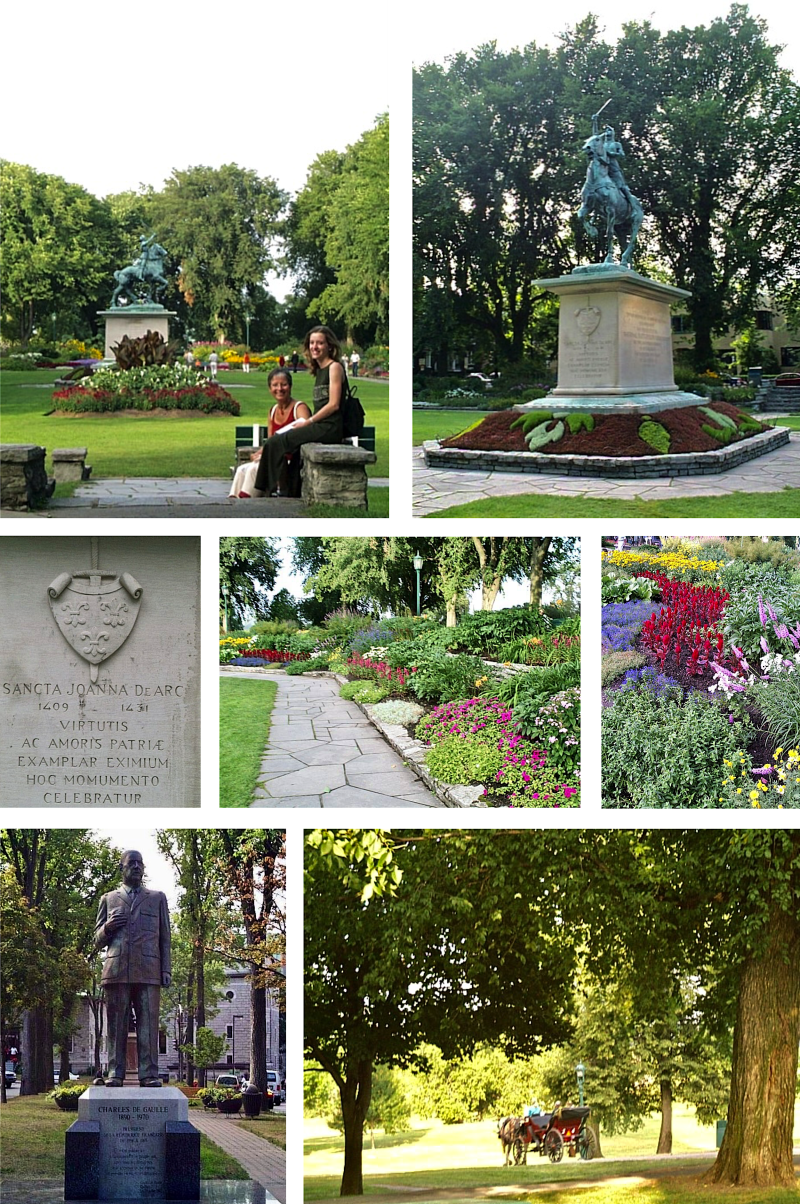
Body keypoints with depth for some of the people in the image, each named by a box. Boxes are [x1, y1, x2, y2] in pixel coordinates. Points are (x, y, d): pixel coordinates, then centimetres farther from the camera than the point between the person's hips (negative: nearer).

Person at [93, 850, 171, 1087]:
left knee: (148, 1024, -8)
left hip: (148, 971, -1)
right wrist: (107, 928, -2)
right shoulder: (108, 899, 21)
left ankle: (149, 1075, -10)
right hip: (116, 970, 1)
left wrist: (166, 970, 6)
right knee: (116, 1025, -3)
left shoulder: (158, 898, 21)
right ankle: (115, 1074, -3)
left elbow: (165, 938, 17)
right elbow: (98, 942, 20)